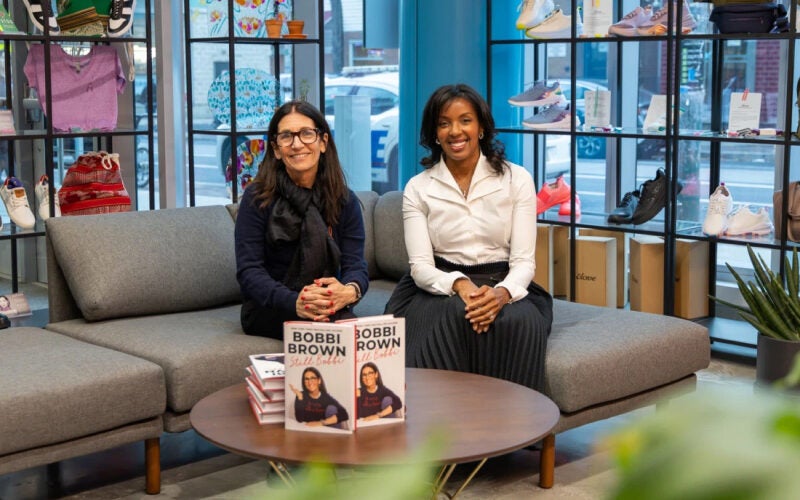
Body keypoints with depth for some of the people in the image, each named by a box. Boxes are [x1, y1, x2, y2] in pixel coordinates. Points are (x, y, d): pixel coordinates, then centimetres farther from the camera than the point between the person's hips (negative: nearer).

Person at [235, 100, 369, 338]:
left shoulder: (345, 201, 1)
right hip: (265, 310, -1)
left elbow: (355, 265, -9)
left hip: (330, 307, 1)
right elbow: (249, 271, -14)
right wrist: (294, 302, -35)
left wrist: (349, 291, -36)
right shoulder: (257, 198, -6)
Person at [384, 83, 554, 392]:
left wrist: (502, 293, -26)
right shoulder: (418, 189, 4)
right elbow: (421, 266, -3)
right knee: (457, 315, -35)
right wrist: (459, 285, -25)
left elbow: (524, 260, -3)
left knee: (516, 322, -34)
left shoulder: (517, 179, 3)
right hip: (440, 289, 0)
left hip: (503, 288, 0)